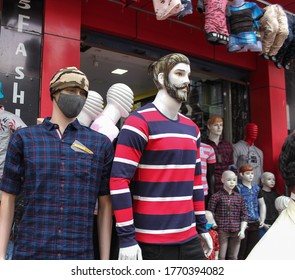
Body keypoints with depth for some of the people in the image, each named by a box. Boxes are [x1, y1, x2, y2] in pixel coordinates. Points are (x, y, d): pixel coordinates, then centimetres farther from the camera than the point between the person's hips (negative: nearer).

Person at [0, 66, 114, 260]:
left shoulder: (101, 144, 4)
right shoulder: (23, 138, 3)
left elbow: (105, 205, 6)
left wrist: (105, 260, 4)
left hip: (81, 254, 1)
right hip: (30, 253, 0)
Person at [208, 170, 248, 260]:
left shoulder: (239, 197, 10)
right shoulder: (216, 196, -4)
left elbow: (244, 215, 10)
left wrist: (242, 230, 2)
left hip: (236, 232, 4)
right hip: (221, 231, -4)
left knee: (233, 257, 12)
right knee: (221, 257, 0)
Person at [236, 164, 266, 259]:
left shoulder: (256, 188, 11)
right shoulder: (238, 188, -8)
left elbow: (262, 204, 18)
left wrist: (262, 219, 10)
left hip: (255, 224, 6)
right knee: (241, 251, 0)